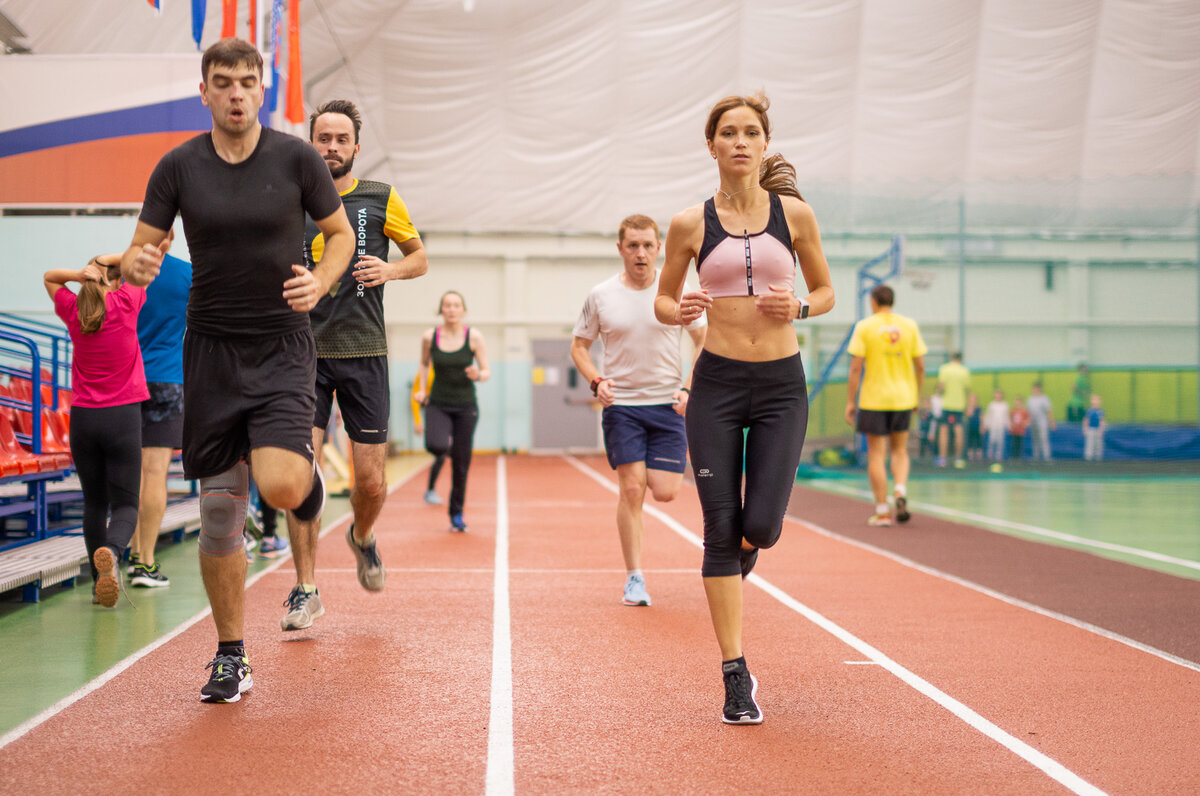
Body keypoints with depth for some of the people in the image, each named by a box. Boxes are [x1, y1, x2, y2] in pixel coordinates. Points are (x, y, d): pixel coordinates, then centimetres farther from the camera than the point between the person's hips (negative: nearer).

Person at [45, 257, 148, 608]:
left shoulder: (73, 311, 2)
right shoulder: (125, 303, -5)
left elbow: (49, 277, 21)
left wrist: (79, 274, 1)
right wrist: (113, 263, 1)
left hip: (83, 418, 3)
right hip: (123, 415, -3)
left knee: (94, 503, 13)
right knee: (125, 504, -1)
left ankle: (100, 583, 16)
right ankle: (111, 552, -31)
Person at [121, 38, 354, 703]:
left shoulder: (296, 158, -3)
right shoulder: (178, 167, 0)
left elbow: (340, 232, 7)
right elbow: (141, 248, 4)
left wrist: (319, 283, -12)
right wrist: (137, 264, -20)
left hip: (283, 346, -2)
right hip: (211, 349, 2)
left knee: (280, 487, -22)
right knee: (219, 509, 2)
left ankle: (306, 470, 18)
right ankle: (230, 657, 16)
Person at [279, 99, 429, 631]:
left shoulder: (381, 199, 3)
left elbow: (419, 256, 14)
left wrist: (390, 270, -6)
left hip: (364, 353, 0)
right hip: (305, 353, 0)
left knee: (371, 483, 1)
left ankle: (362, 537, 36)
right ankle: (305, 589, 3)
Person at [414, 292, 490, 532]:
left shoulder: (474, 337, -6)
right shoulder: (430, 337, -3)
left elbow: (487, 370, -2)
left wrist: (478, 375, -24)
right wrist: (421, 389, 4)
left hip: (466, 406, 0)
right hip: (438, 405, 0)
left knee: (461, 463, 4)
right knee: (436, 446, -28)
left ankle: (456, 515, 20)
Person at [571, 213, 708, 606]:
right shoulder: (601, 296, 0)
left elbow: (705, 341, 5)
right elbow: (579, 346, 8)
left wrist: (689, 388, -6)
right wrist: (596, 382, -9)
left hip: (668, 404, 1)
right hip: (620, 404, 0)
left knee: (665, 492, -5)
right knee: (631, 489, -8)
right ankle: (634, 578, 2)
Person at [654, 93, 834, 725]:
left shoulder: (794, 214, 3)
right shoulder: (691, 224, 1)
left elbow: (825, 291, 12)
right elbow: (663, 299, 12)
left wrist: (798, 307, -9)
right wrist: (678, 312, -11)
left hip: (782, 386, 1)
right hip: (718, 383, 0)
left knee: (761, 526, -7)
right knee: (720, 528, -3)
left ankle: (730, 575, 33)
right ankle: (736, 677, 5)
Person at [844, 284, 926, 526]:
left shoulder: (864, 327, -4)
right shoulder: (909, 325, 4)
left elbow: (855, 368, -8)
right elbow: (920, 366, 5)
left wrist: (850, 402, -3)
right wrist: (916, 396, 17)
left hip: (873, 399, -3)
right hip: (903, 398, 3)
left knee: (876, 455, 4)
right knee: (900, 450, 18)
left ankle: (882, 511, 3)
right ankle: (901, 492, -6)